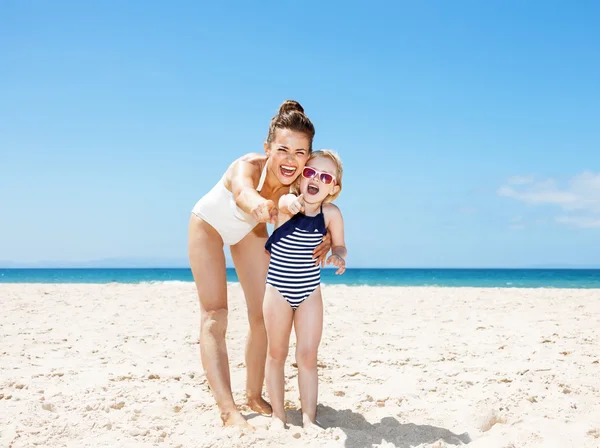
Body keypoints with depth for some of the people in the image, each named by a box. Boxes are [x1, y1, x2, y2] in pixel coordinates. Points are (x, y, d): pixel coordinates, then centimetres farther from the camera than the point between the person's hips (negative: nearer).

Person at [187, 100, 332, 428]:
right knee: (213, 316, -14)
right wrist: (259, 206, -91)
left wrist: (327, 241, -37)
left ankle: (254, 395, 19)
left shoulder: (300, 182, -29)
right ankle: (228, 411, -18)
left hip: (249, 231, 5)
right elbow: (243, 192, -66)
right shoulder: (248, 166, -42)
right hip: (208, 225, -5)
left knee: (263, 314, 4)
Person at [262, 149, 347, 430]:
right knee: (277, 354, 8)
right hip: (278, 289, -1)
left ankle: (309, 418, 8)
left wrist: (338, 257, -19)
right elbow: (290, 204, -44)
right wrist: (294, 203, -69)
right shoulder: (288, 203, -18)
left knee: (308, 355, 0)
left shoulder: (331, 214, -10)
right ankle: (278, 415, 19)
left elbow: (338, 245, 6)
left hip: (310, 291, 2)